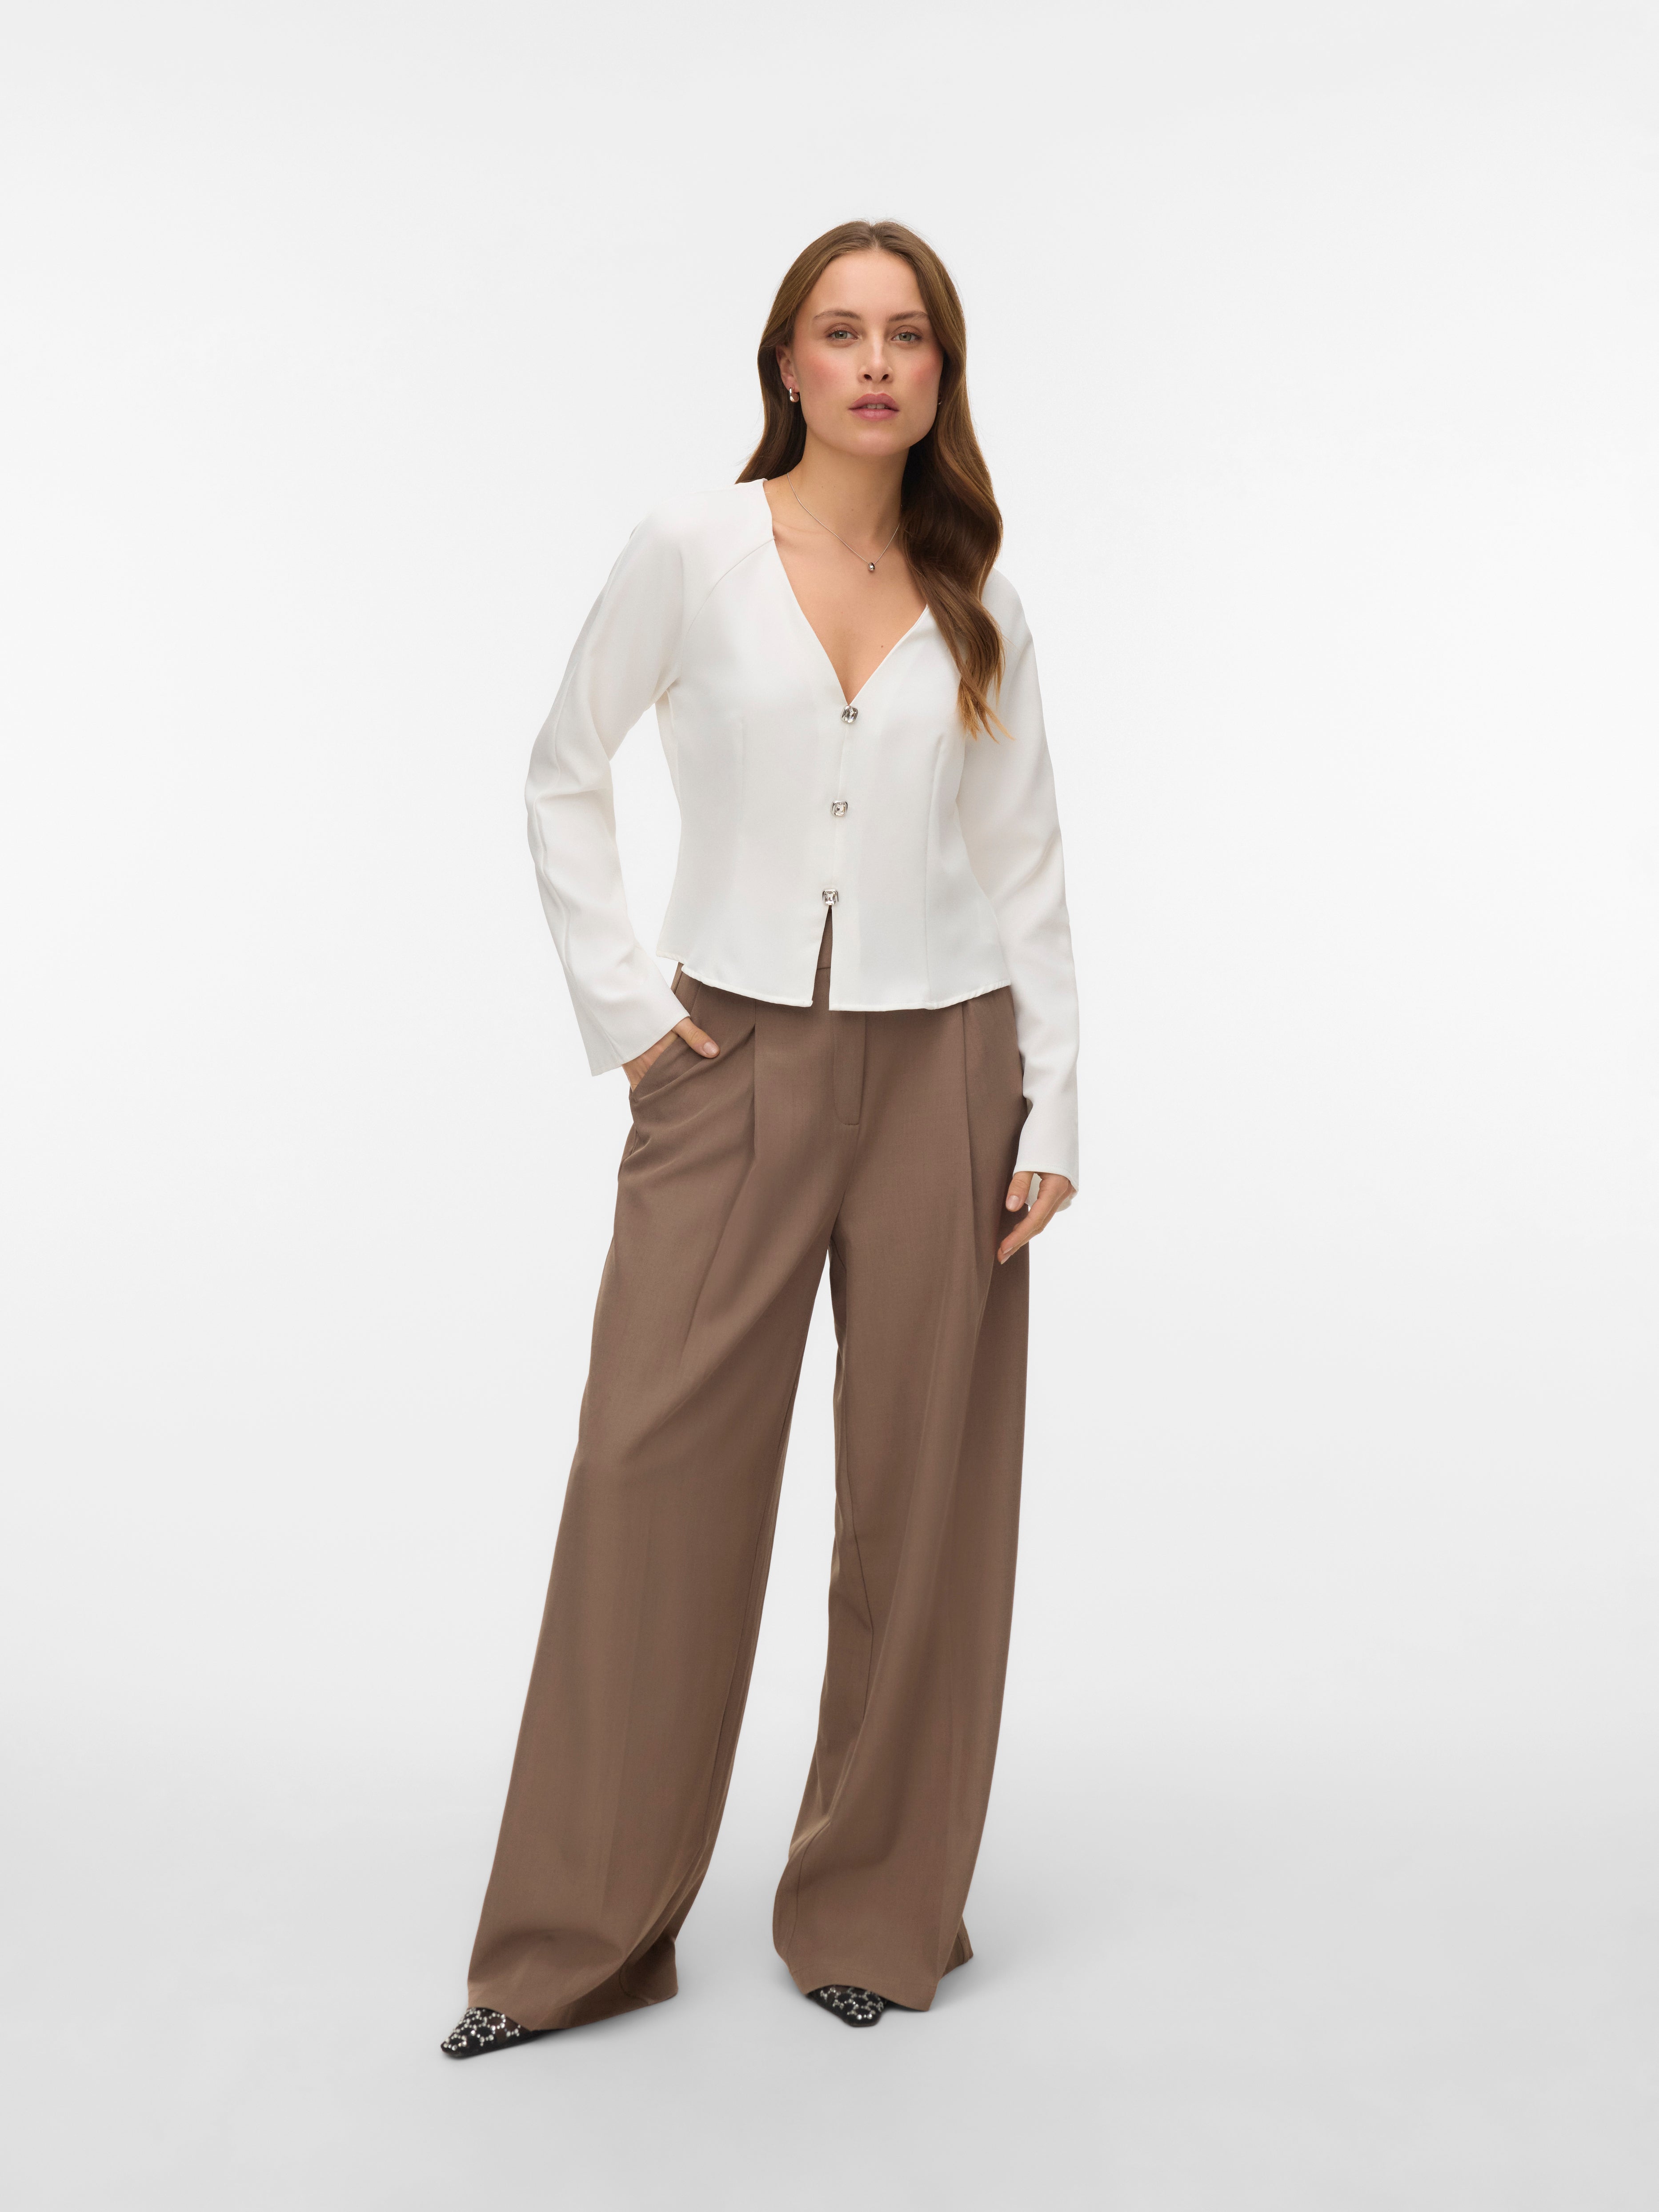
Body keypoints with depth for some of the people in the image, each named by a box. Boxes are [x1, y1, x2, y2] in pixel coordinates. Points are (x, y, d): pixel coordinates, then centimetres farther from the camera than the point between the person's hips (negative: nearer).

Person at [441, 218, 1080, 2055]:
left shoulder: (974, 602, 7)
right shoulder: (695, 547, 1)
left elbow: (1027, 866, 9)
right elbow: (564, 778, 6)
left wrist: (1051, 1112, 3)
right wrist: (618, 1005, -2)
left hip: (939, 1064, 2)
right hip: (734, 1063, -2)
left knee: (924, 1491, 5)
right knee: (654, 1472, -2)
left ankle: (877, 1918, 21)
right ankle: (577, 1940, 13)